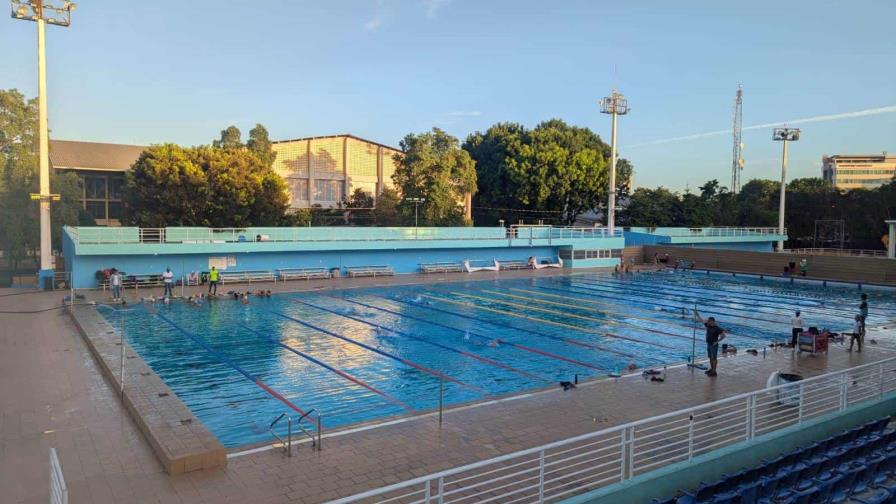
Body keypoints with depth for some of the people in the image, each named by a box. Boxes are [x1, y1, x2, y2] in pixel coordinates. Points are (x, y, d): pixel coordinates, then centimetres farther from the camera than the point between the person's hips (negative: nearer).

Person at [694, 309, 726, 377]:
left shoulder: (717, 328, -19)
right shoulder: (708, 326, 2)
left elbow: (723, 336, -19)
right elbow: (702, 320, 11)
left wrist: (716, 341, -17)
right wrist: (697, 314, 5)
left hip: (714, 345, -7)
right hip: (708, 344, 8)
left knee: (714, 358, 0)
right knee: (710, 357, 17)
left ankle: (714, 371, 4)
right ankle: (711, 368, 30)